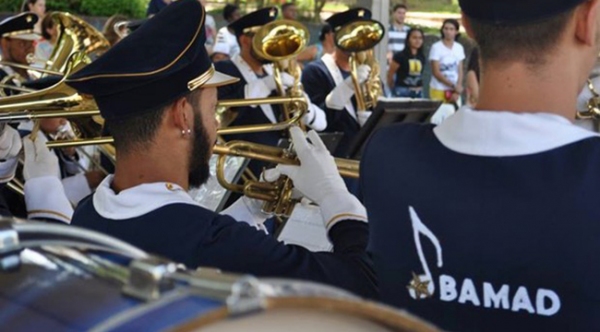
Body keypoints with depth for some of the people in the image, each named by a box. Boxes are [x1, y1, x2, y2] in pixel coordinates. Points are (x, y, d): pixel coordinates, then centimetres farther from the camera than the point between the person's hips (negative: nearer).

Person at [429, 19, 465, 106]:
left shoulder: (459, 48, 6)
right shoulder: (436, 47, -7)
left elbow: (460, 71, 7)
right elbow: (436, 72, -9)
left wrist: (457, 91, -6)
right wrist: (453, 86, -13)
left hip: (454, 91, 4)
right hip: (439, 90, -4)